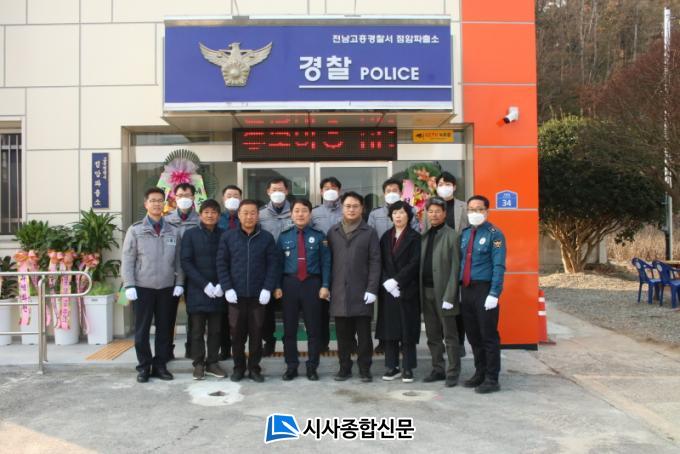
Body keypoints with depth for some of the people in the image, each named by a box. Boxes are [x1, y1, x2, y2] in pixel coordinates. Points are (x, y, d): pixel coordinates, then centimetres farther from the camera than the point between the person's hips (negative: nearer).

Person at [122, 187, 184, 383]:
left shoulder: (173, 232, 6)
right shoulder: (135, 230, 0)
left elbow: (178, 260, 8)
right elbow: (127, 260, -3)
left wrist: (179, 283, -1)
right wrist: (129, 285, -10)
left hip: (167, 288, 2)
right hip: (142, 288, -2)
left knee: (165, 329, 7)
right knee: (142, 330, 4)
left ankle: (160, 365, 18)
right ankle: (144, 366, 16)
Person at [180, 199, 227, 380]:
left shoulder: (224, 235, 5)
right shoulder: (190, 234, 1)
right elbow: (186, 262, -5)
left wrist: (221, 285, -10)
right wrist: (205, 284, -13)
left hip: (218, 291, 2)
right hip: (197, 290, -1)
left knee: (215, 330, 7)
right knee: (197, 330, 4)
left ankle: (212, 363, 17)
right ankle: (198, 364, 14)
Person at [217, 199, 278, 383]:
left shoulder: (267, 237, 3)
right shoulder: (227, 236, 3)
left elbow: (273, 264, 1)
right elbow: (221, 264, 2)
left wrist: (267, 289, -8)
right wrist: (227, 288, -7)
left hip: (258, 295, 0)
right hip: (236, 295, 0)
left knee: (256, 333, 6)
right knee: (237, 333, 7)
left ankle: (254, 368, 19)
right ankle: (238, 367, 21)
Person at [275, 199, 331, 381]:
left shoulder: (319, 236, 2)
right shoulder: (284, 236, 6)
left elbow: (326, 263, 1)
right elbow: (278, 263, 5)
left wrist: (325, 286, -7)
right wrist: (277, 286, -2)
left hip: (312, 284, -1)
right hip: (290, 284, 1)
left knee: (313, 327, 5)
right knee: (289, 327, 7)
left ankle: (312, 367, 16)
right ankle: (291, 366, 19)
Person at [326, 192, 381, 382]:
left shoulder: (369, 233, 3)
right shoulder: (333, 232, 11)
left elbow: (375, 262, -2)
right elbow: (328, 261, 9)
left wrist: (372, 289, -10)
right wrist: (327, 287, 2)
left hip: (361, 292, -2)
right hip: (339, 293, 2)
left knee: (364, 334, 4)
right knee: (343, 334, 8)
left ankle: (364, 368, 15)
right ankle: (344, 367, 19)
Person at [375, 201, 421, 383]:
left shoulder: (415, 237, 0)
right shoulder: (386, 237, 13)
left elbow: (414, 264, -9)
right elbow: (381, 262, 6)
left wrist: (396, 280, -15)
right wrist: (386, 282, -9)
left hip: (407, 290, -4)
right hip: (387, 290, 4)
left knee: (407, 329, 0)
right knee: (389, 329, 4)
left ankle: (407, 368, 7)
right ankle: (391, 366, 12)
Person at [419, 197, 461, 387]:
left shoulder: (452, 236, -5)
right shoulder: (424, 236, 13)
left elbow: (455, 268, -10)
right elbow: (420, 265, 12)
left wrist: (449, 296, -15)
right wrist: (419, 291, 4)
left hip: (443, 292, -6)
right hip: (426, 292, 6)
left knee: (450, 336, 1)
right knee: (433, 336, 12)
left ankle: (453, 373, 10)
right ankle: (438, 369, 23)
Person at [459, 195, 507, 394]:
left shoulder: (494, 234, -6)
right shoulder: (465, 234, 13)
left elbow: (499, 266, -12)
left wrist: (493, 294, -18)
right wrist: (459, 289, 9)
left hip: (484, 290, -6)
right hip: (466, 289, 6)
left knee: (489, 336, 0)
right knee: (473, 336, 14)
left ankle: (492, 379, 9)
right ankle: (479, 373, 27)